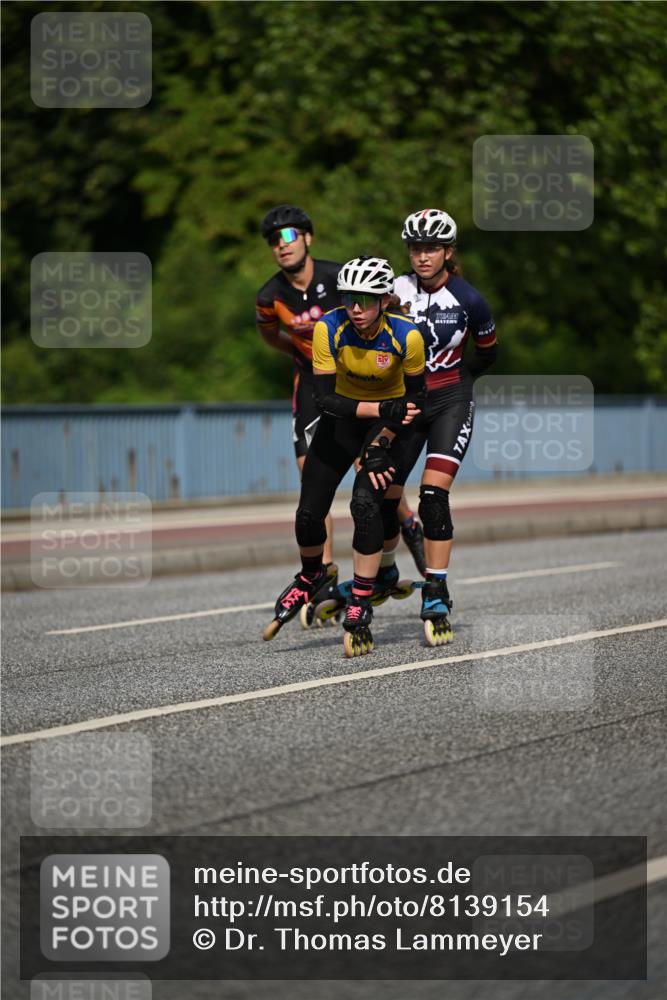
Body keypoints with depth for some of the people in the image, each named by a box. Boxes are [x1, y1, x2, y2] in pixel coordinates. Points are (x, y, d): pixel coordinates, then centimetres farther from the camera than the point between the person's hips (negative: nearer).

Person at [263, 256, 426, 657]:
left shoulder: (406, 336, -27)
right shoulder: (330, 329, -26)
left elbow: (415, 395, -13)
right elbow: (325, 399, -25)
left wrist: (381, 444, -21)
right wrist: (382, 409, -36)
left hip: (391, 420, -2)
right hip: (344, 413, 2)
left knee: (366, 501, -23)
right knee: (309, 512, -3)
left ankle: (360, 610, -13)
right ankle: (309, 578, 31)